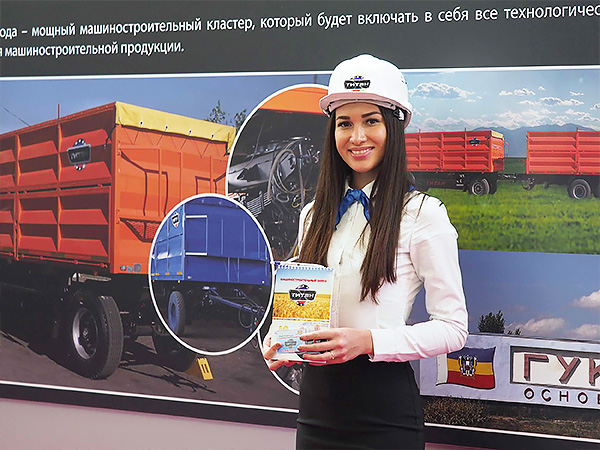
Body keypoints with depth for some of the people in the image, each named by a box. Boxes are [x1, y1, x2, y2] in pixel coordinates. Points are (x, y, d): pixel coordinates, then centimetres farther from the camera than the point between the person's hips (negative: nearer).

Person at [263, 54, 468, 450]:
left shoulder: (423, 214, -8)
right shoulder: (313, 215, 8)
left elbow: (453, 328, -10)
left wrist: (368, 341, -21)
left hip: (383, 407, -5)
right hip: (316, 398, 5)